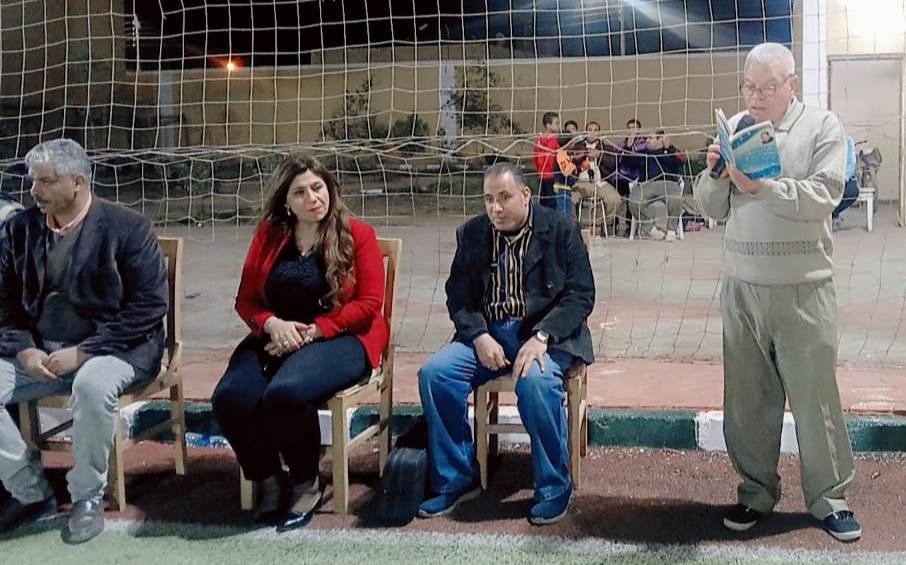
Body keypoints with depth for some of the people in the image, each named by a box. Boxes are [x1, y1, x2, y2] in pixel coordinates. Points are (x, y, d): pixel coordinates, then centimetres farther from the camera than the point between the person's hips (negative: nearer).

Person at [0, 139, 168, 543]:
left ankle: (88, 496, -13)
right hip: (38, 350, 5)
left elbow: (150, 306, -13)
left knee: (92, 385, -37)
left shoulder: (126, 228, -8)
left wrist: (82, 352, -19)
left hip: (111, 348, -5)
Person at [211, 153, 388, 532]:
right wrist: (273, 325, -12)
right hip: (277, 338, 4)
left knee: (285, 393, -35)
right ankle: (268, 480, 1)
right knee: (230, 398, -25)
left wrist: (311, 331, -15)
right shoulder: (268, 236, 11)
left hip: (340, 338, -4)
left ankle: (307, 483, -8)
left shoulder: (357, 235, 0)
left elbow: (369, 304, -7)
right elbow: (246, 300, 10)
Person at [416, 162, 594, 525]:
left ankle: (554, 488, -15)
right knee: (433, 374, -20)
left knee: (535, 381, -36)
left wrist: (541, 337, -20)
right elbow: (458, 295, 8)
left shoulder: (561, 230, -1)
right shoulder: (471, 234, 10)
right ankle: (455, 480, -4)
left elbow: (580, 294, -6)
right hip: (487, 332, 4)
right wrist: (479, 336, -12)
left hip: (544, 332, -4)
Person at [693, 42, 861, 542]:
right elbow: (712, 207, 10)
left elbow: (822, 197, -13)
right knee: (747, 397, 9)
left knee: (815, 395, 4)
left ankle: (829, 498, 17)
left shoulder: (822, 127, -1)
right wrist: (715, 173, -10)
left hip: (803, 289, -3)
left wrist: (760, 187, -23)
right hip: (741, 286, 3)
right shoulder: (734, 129, 9)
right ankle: (757, 491, 23)